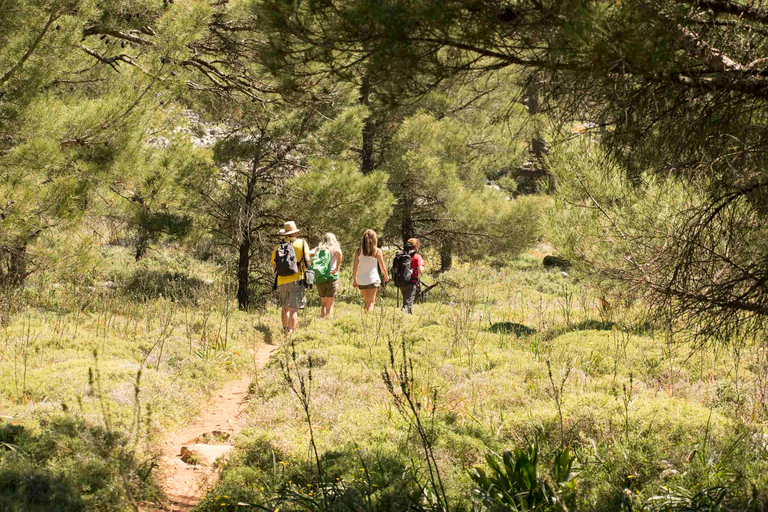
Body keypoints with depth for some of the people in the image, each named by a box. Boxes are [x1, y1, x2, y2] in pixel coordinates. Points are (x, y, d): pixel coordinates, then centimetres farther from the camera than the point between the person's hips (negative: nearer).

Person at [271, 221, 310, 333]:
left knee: (285, 308, 19)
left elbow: (274, 267, 6)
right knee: (294, 309, -6)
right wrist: (304, 269, 10)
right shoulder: (301, 243, 1)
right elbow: (307, 259, -10)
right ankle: (291, 332, -16)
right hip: (296, 281, -4)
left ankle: (285, 330, 29)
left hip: (281, 282, 4)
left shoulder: (277, 248, 9)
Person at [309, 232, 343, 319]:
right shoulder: (334, 248, 1)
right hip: (331, 277, -4)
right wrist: (337, 269, -16)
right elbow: (338, 253, -22)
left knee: (323, 303, 19)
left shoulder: (318, 248, 11)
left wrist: (310, 266, 2)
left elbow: (308, 253, -5)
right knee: (330, 305, -1)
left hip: (319, 279, 4)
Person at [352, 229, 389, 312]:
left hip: (361, 280, 3)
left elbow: (355, 267, 2)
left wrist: (354, 280, 13)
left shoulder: (359, 250, 0)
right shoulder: (377, 251, -5)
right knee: (370, 302, -1)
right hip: (373, 279, -3)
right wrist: (386, 276, 21)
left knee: (367, 301, 20)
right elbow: (382, 266, 3)